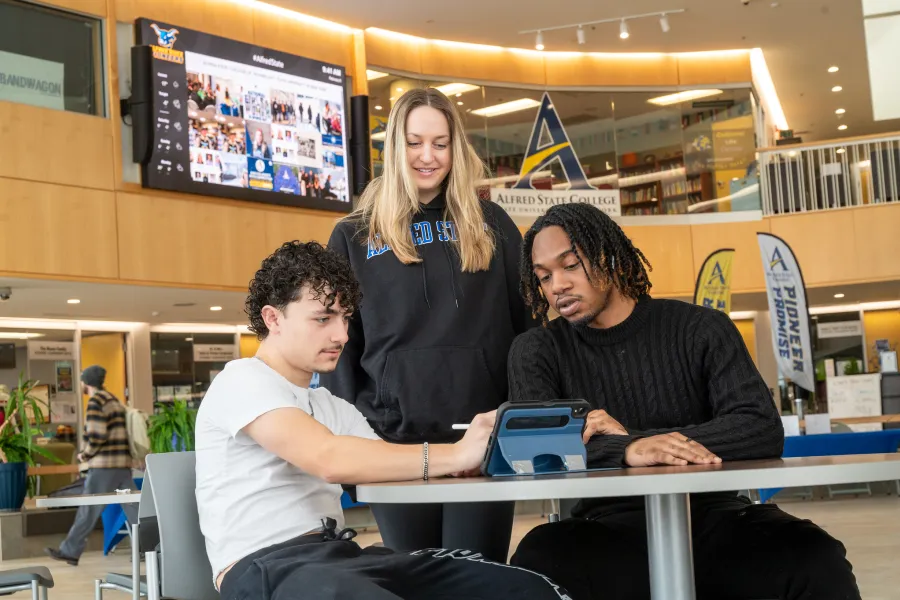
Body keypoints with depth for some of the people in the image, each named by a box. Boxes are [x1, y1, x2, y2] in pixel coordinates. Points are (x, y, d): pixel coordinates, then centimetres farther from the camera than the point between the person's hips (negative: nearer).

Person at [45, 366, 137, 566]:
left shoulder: (95, 402, -9)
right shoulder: (113, 399, 19)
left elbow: (97, 436, -19)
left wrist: (85, 455, -3)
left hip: (104, 466, -8)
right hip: (122, 463, 8)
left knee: (88, 510, -1)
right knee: (133, 508, 4)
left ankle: (69, 552, 7)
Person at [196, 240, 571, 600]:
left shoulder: (335, 409, 24)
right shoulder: (241, 381, -3)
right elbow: (328, 459, -20)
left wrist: (478, 448, -8)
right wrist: (455, 455, -22)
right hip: (265, 568, -7)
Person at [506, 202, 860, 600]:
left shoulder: (701, 330, 5)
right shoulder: (537, 352, 6)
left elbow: (763, 432, -8)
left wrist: (630, 436, -16)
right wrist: (628, 451, -31)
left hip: (713, 517, 1)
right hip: (609, 532, 0)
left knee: (818, 563, -28)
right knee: (539, 564, -33)